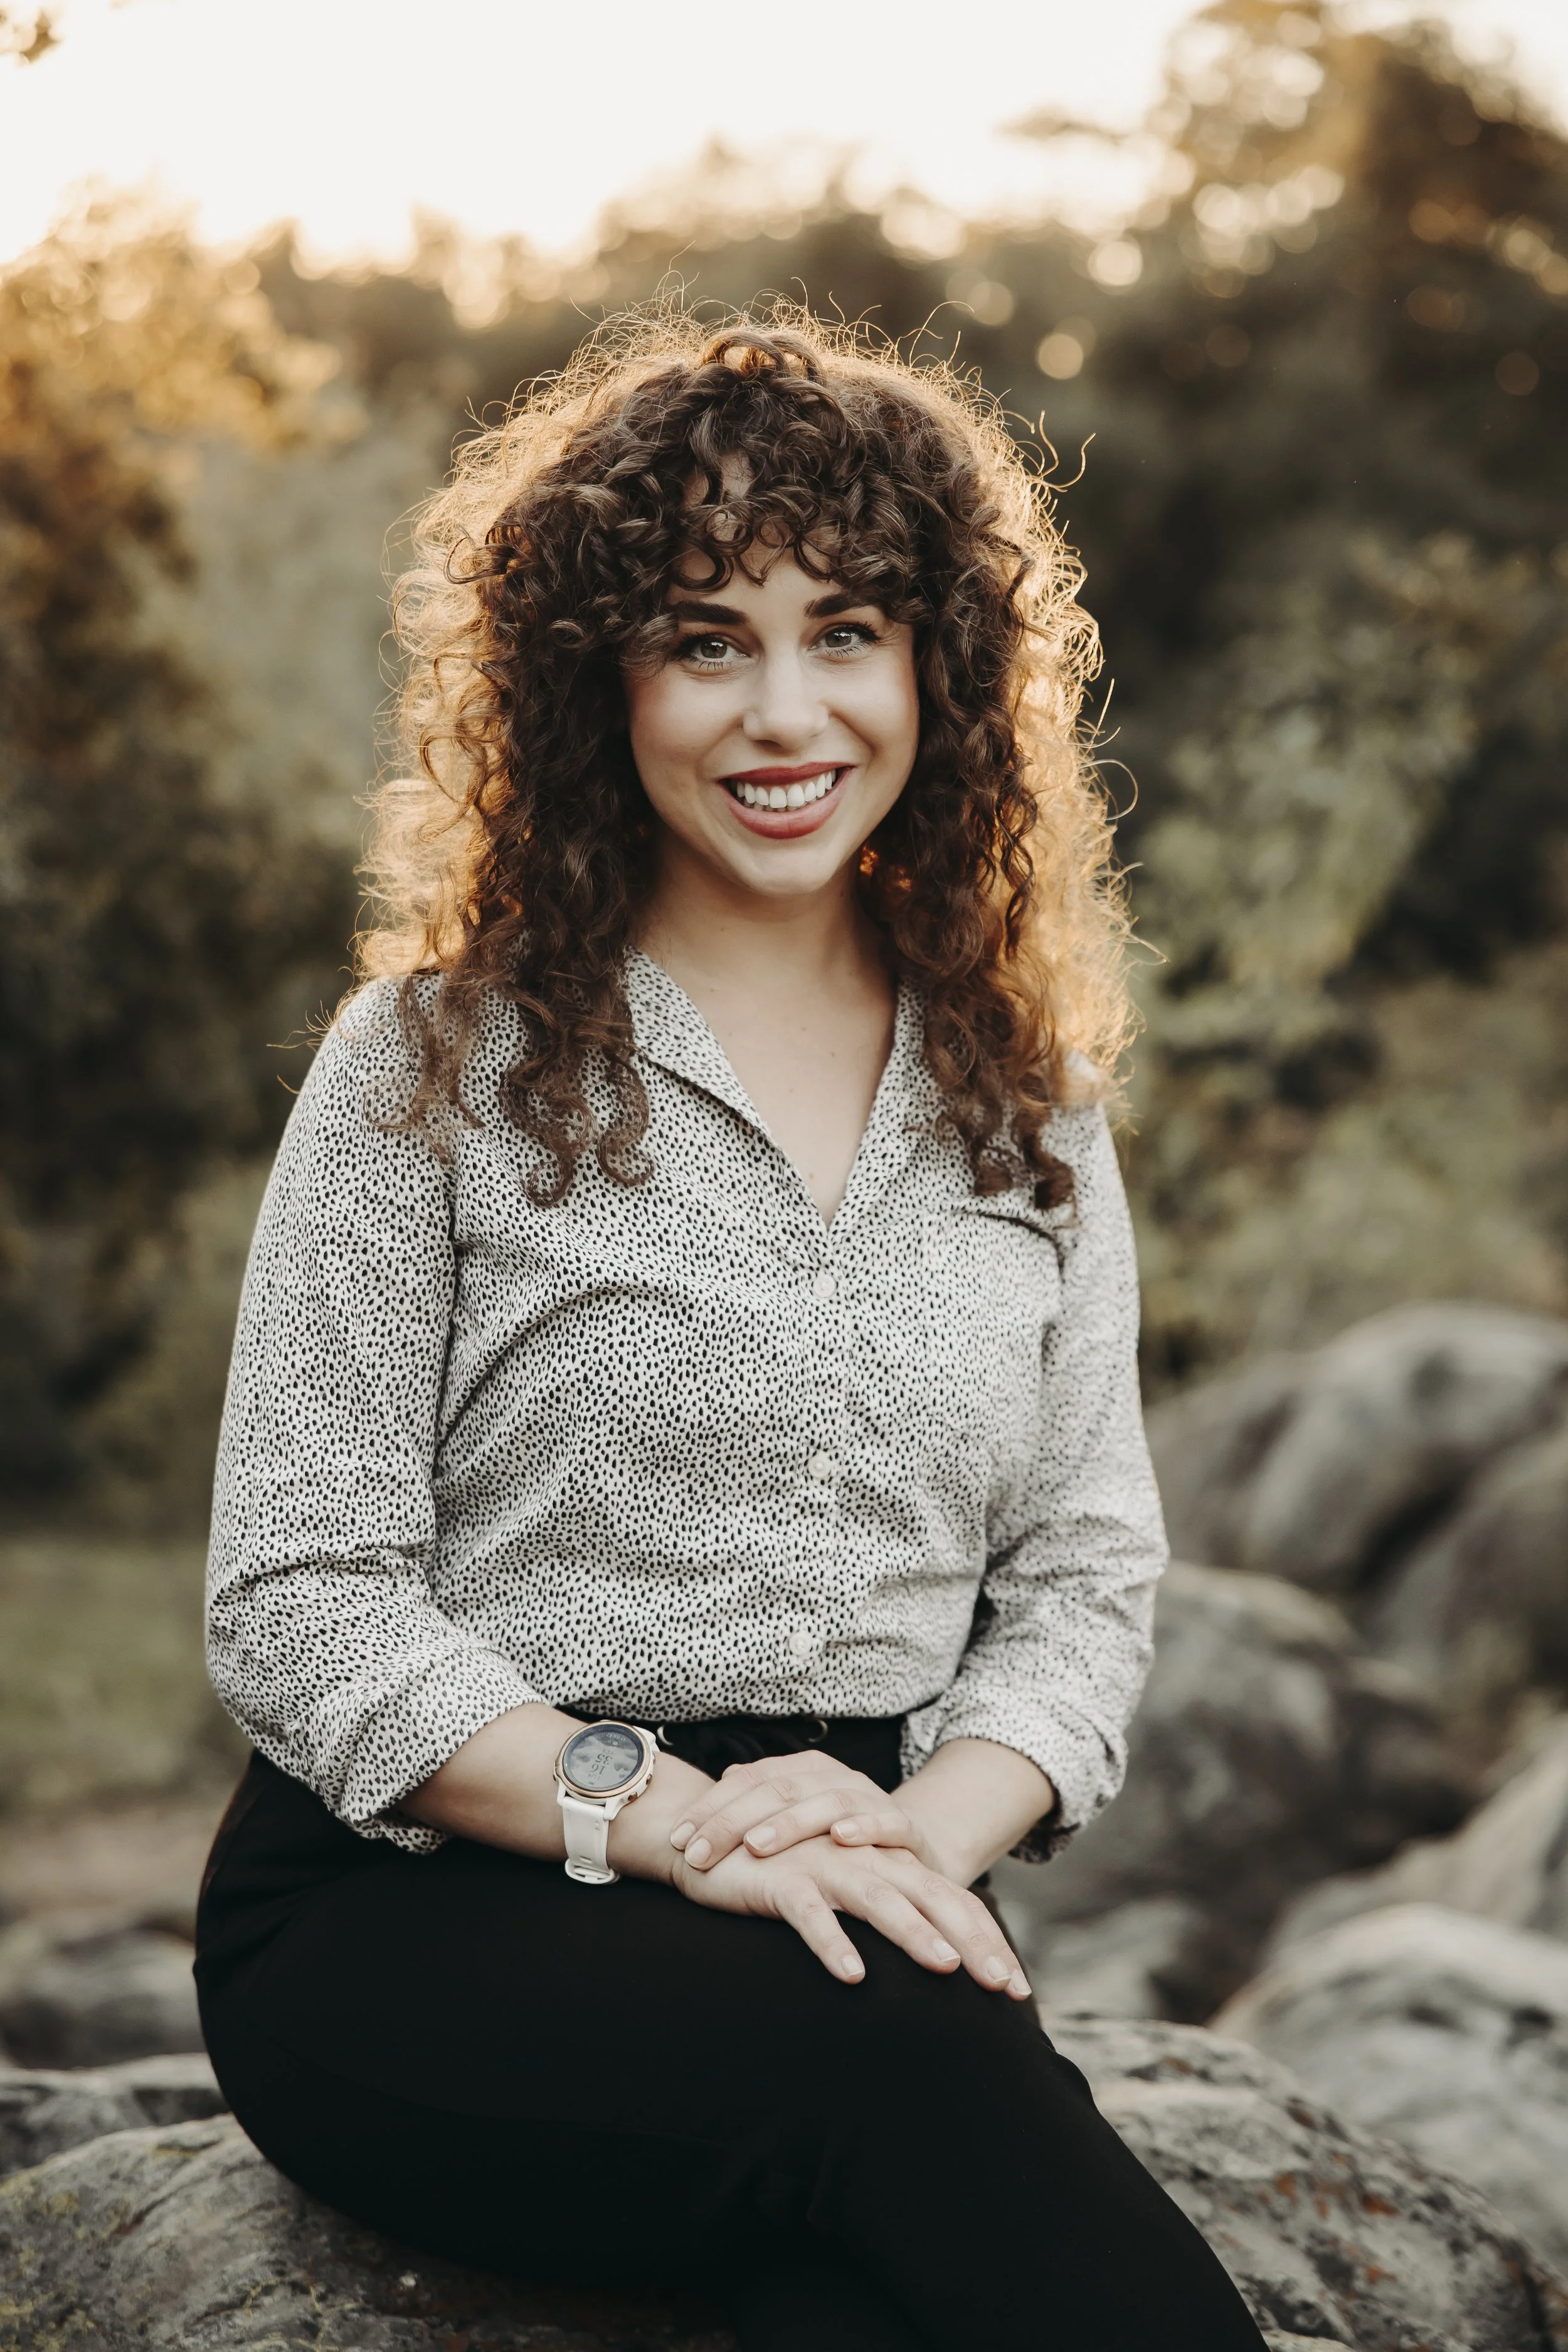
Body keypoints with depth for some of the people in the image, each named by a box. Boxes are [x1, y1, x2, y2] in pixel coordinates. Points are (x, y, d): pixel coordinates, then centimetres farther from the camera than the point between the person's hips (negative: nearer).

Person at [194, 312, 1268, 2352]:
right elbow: (297, 1609, -3)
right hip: (418, 1916, -2)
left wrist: (934, 1825, -10)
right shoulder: (436, 1068, 1)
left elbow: (1086, 1574, 12)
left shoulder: (1026, 1102, 14)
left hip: (850, 1917, 3)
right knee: (887, 2057, -35)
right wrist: (664, 1812, -18)